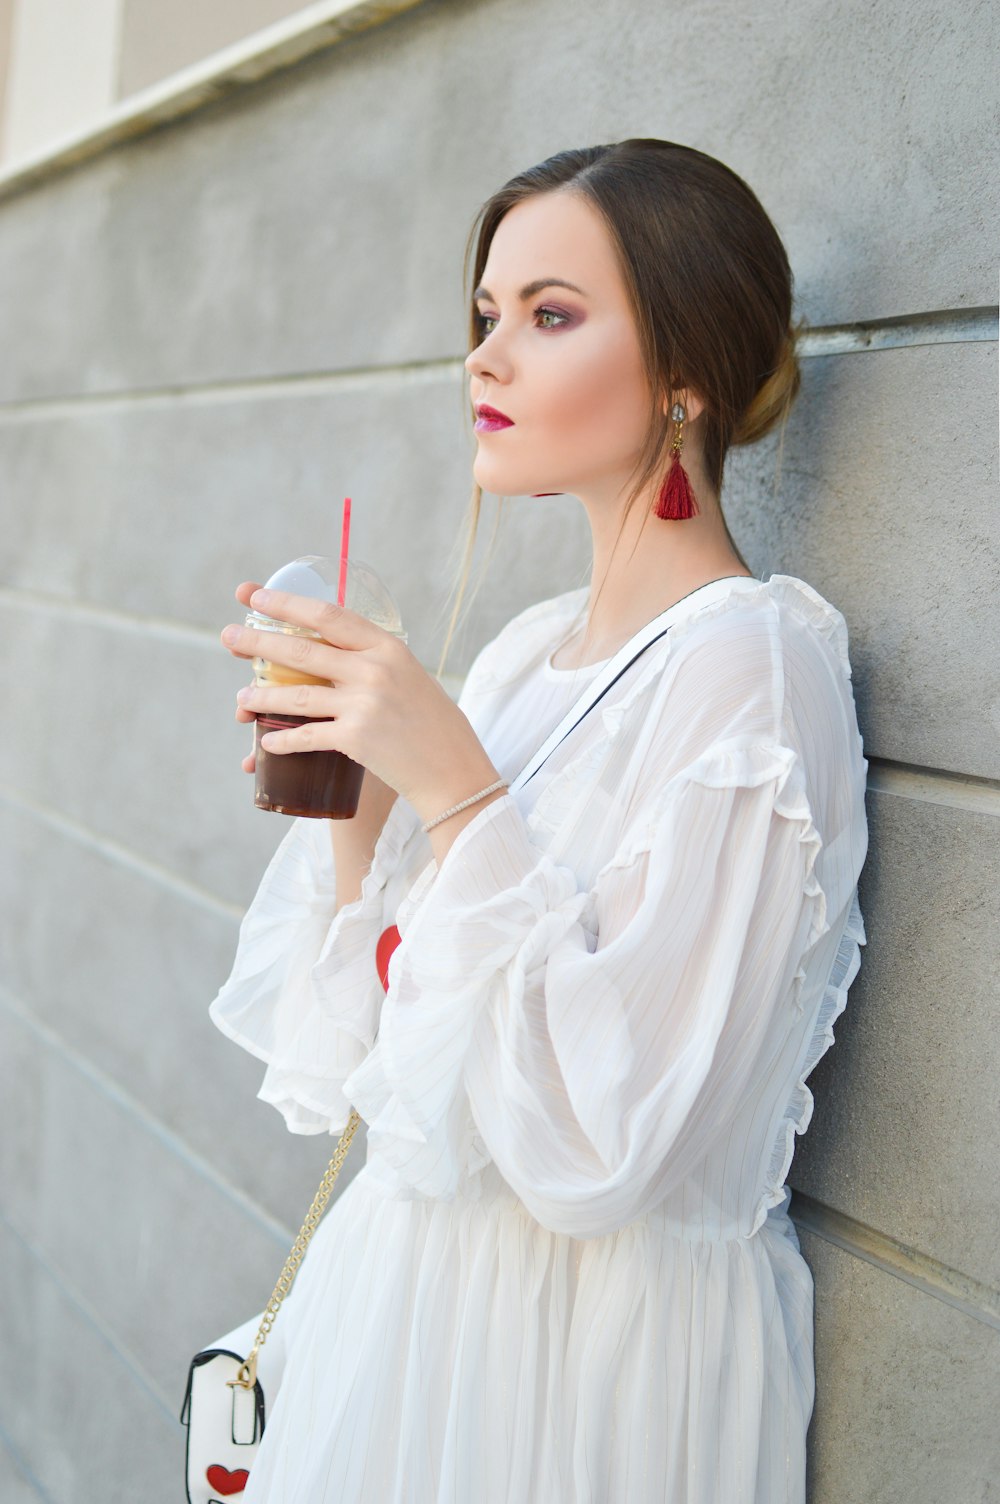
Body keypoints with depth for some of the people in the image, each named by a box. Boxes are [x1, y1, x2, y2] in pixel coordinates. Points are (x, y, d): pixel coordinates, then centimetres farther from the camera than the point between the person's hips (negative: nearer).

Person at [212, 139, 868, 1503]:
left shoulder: (754, 662, -20)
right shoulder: (533, 647, 2)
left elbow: (613, 1142, -26)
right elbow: (371, 1052, 4)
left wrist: (456, 787, -25)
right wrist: (350, 795, -9)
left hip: (593, 1332, -7)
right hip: (412, 1281, 7)